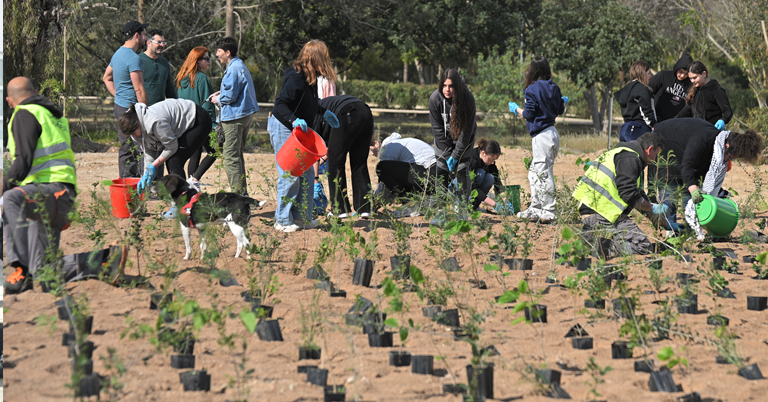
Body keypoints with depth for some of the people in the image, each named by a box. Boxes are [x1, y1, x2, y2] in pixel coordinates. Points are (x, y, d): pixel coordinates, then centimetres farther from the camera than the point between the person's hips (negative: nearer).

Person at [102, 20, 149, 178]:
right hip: (130, 109, -10)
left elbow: (106, 78, 27)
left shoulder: (118, 54, 15)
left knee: (126, 148, 13)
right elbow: (139, 89, -19)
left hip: (120, 105, 10)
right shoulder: (133, 58, -17)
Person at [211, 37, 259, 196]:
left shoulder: (233, 69, -16)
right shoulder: (241, 66, 17)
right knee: (237, 155, 17)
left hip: (234, 116, -11)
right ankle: (242, 192, 20)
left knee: (230, 156, -8)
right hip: (245, 115, 11)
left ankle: (238, 193, -10)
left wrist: (218, 100, -2)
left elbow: (230, 96, -21)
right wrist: (221, 94, 15)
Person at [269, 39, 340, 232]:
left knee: (307, 173, 12)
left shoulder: (310, 76, 6)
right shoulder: (296, 77, -23)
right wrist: (294, 120, -39)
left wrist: (324, 112, 23)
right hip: (283, 128, -10)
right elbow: (280, 105, -26)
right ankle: (283, 220, 3)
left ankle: (301, 216, 21)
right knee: (289, 175, -7)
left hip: (298, 129, 10)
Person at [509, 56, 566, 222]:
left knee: (543, 174, -4)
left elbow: (529, 114, -13)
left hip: (541, 136, -8)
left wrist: (516, 109, 6)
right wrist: (564, 101, 37)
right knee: (534, 173, 17)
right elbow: (560, 110, 15)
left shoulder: (532, 89, -12)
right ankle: (535, 209, 21)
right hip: (552, 133, 8)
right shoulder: (554, 88, 8)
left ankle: (549, 212, -3)